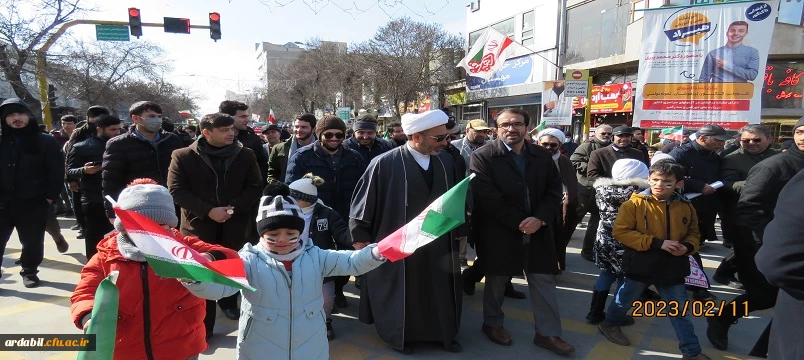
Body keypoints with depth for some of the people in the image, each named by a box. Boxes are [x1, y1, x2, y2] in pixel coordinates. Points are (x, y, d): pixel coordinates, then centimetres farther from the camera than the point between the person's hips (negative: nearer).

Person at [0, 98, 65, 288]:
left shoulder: (45, 141, -1)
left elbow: (57, 171, -2)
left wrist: (50, 197, -7)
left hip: (33, 203, -2)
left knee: (32, 242, 9)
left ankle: (29, 271, 28)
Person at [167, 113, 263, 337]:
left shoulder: (246, 155, 2)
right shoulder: (183, 157, -3)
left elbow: (255, 188, 2)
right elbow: (176, 191, -6)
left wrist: (234, 207, -14)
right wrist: (208, 210, -17)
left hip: (235, 223, 2)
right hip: (199, 224, -1)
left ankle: (229, 302, 42)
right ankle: (202, 326, 16)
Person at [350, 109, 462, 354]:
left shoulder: (446, 161, -3)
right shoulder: (384, 164, -18)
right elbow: (363, 207, -10)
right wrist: (361, 242, -6)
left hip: (438, 244, 5)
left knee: (439, 293, 19)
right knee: (399, 295, 15)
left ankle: (443, 333, 42)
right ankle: (399, 335, 38)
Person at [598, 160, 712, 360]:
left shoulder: (686, 207, -1)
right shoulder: (635, 203, -15)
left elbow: (693, 234, 14)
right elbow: (620, 231, -20)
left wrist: (688, 247, -11)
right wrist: (657, 243, -22)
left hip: (672, 268, 4)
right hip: (641, 266, -3)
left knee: (681, 311, 12)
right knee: (626, 300, 17)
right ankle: (610, 324, 42)